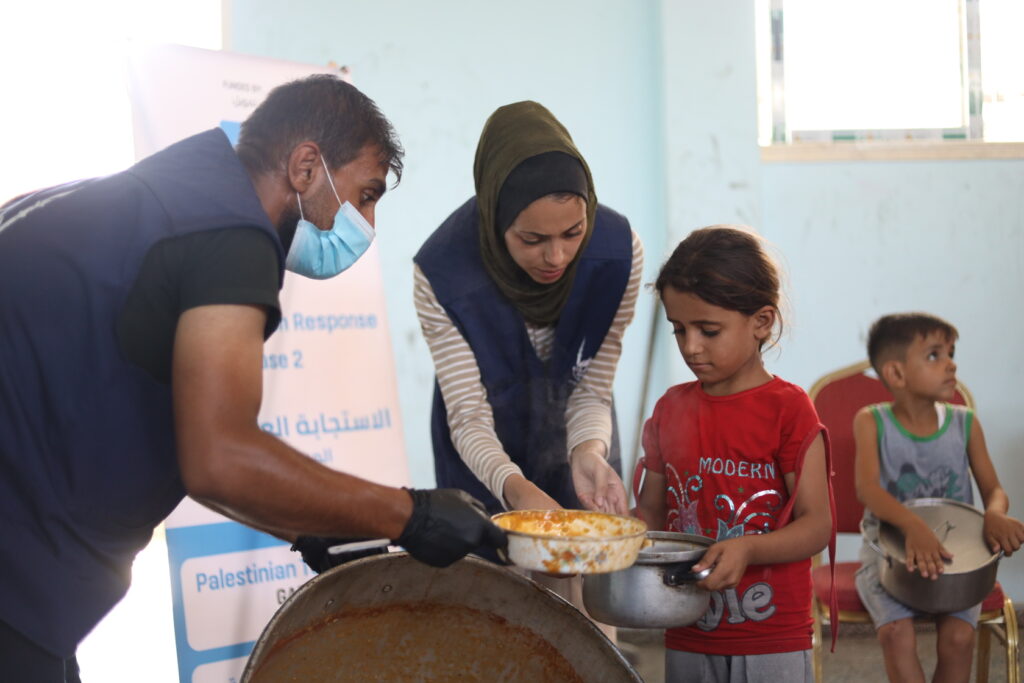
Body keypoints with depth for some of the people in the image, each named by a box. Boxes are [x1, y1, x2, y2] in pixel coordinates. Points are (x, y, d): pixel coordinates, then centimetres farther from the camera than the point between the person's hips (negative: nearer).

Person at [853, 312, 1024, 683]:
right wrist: (913, 526, -39)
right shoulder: (872, 422, -6)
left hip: (955, 555, 2)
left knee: (958, 636, -22)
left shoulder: (965, 423, 1)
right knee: (896, 632, -26)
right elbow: (867, 488, -19)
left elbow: (993, 489, 2)